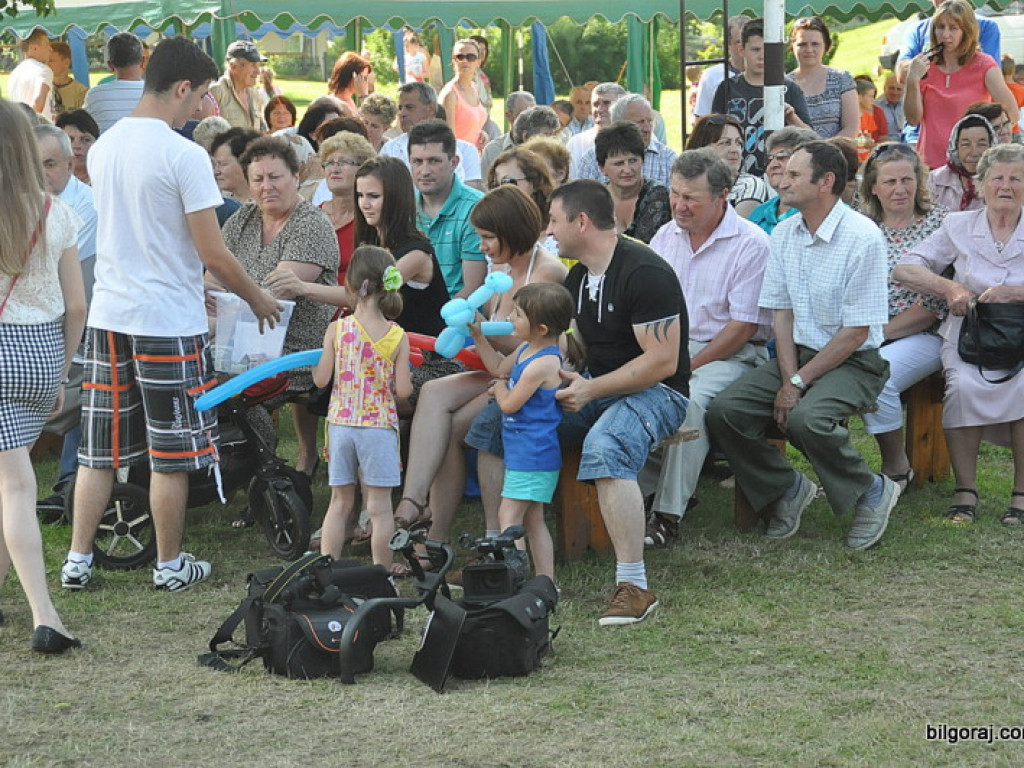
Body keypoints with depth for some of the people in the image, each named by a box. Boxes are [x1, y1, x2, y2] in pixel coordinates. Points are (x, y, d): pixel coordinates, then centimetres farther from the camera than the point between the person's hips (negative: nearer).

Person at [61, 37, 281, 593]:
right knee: (171, 453, 6)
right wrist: (255, 298, 3)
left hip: (108, 315, 6)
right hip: (168, 323, -6)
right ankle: (170, 565, 15)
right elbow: (212, 253, -14)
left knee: (99, 450, 12)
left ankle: (78, 561, 14)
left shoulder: (102, 148, 6)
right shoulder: (183, 155, -16)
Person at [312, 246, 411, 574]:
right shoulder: (397, 337, -6)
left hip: (341, 423, 2)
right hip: (380, 425, -2)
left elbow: (321, 379, -4)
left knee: (340, 502, 12)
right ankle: (382, 568, 13)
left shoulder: (336, 330, -5)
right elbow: (403, 390, -7)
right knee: (379, 506, 6)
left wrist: (314, 360, 16)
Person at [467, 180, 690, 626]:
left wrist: (590, 390, -23)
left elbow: (663, 361, -22)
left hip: (656, 392, -9)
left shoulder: (644, 272, -18)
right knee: (493, 419, -1)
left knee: (604, 447, -40)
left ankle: (634, 587, -36)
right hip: (596, 387, 9)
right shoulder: (579, 276, 11)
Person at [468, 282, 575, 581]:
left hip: (532, 453, -10)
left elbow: (509, 404, -17)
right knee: (533, 520, 12)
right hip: (528, 452, 10)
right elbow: (499, 367, 27)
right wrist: (477, 335, 19)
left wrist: (499, 388, 5)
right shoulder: (527, 350, 9)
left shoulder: (542, 365, -22)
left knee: (509, 516, -10)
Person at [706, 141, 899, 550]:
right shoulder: (784, 233, 7)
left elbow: (856, 332, -15)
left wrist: (799, 382, -16)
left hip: (851, 362, -6)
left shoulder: (862, 238, -15)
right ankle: (789, 488, 9)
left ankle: (873, 493, -6)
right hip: (797, 354, 6)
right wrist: (788, 378, -8)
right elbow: (783, 313, 8)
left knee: (807, 419, -35)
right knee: (724, 411, -15)